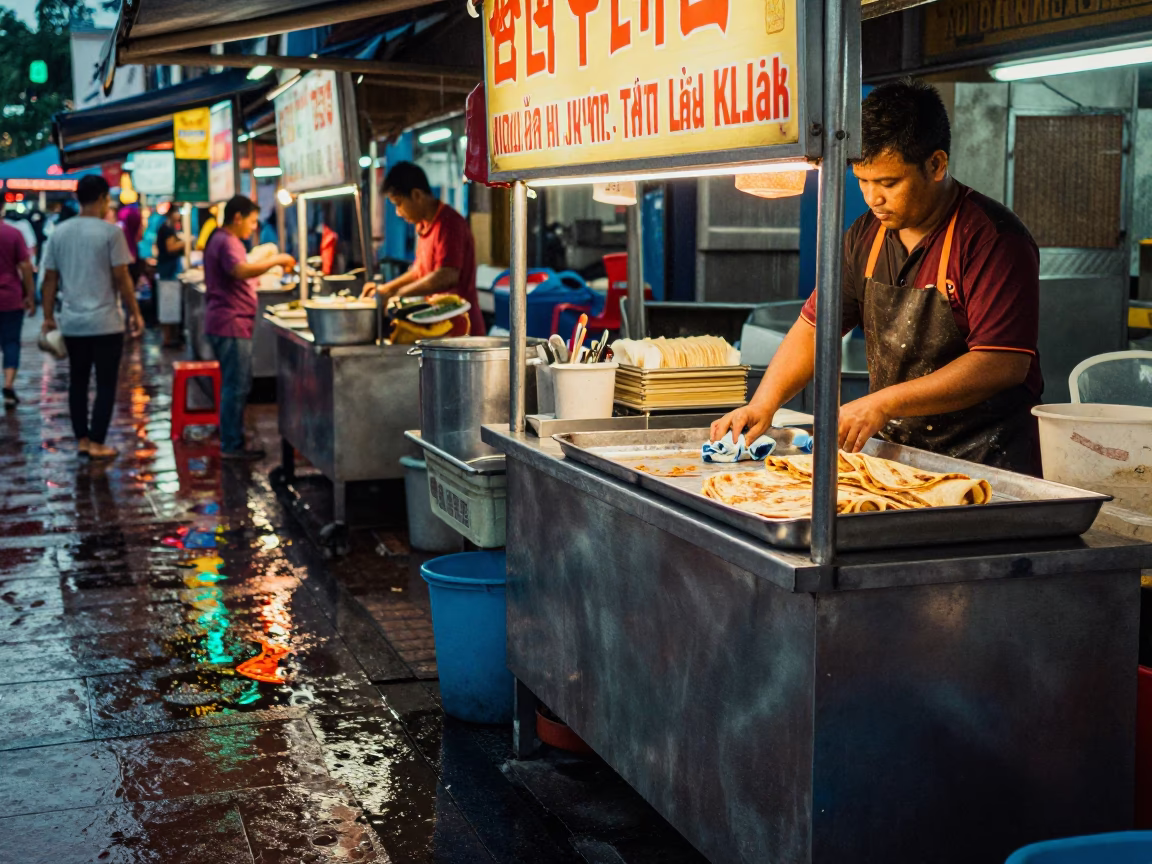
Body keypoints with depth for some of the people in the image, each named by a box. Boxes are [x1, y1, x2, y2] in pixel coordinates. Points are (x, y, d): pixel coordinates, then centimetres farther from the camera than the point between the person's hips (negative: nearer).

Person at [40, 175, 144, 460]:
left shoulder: (59, 232, 6)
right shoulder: (110, 231, -9)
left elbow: (50, 279, 7)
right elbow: (121, 278, -11)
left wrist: (48, 316, 14)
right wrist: (135, 313, -3)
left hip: (72, 322, 5)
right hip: (105, 322, -5)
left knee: (78, 382, 14)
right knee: (105, 385, 3)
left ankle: (82, 439, 18)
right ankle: (97, 443, 1)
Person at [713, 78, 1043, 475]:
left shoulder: (991, 237, -11)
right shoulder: (865, 235, 10)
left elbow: (1004, 364, -19)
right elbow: (814, 326, 16)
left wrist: (884, 403, -21)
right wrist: (763, 404, 1)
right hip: (895, 455, 6)